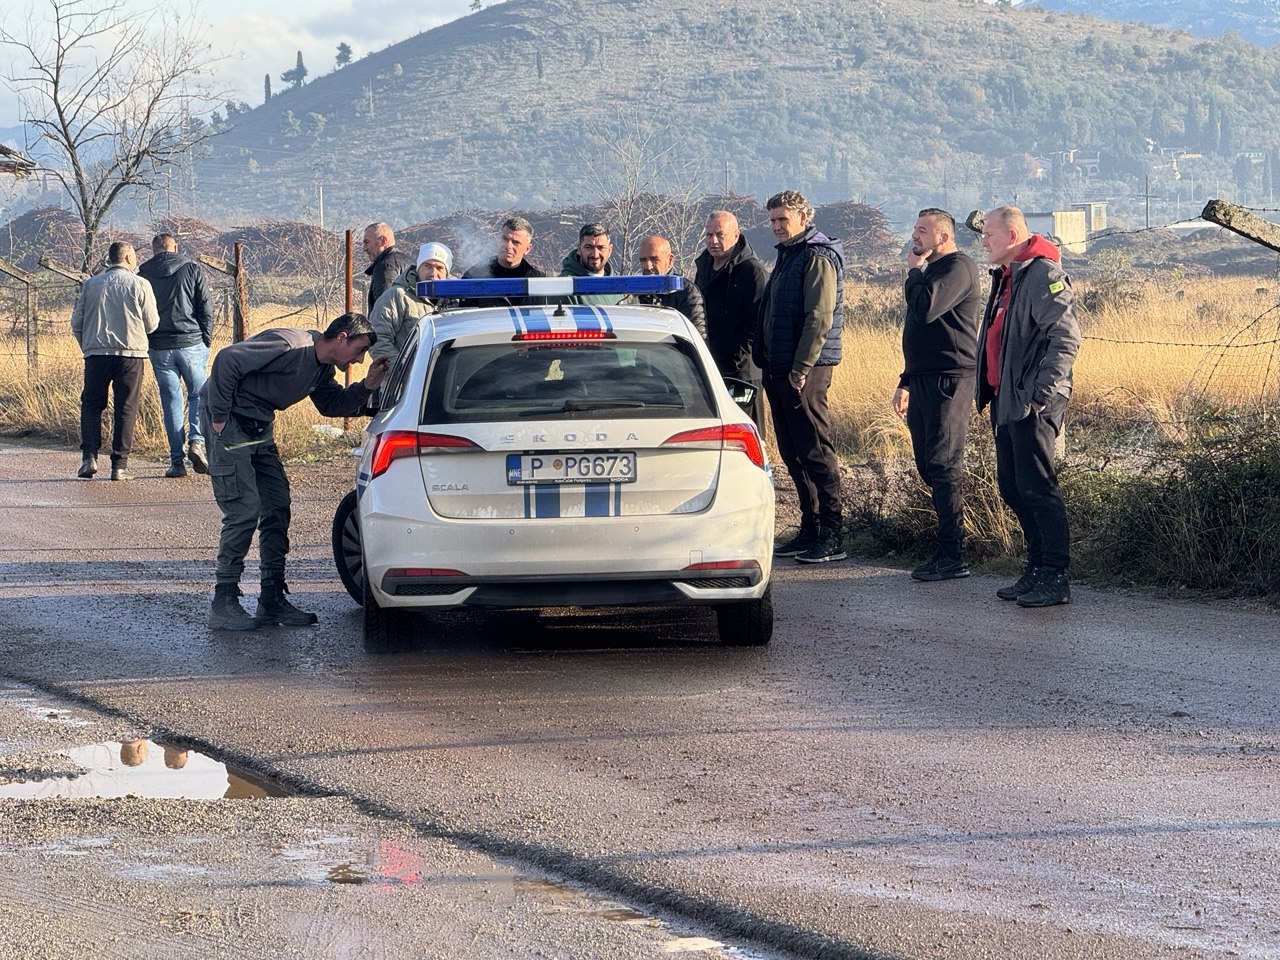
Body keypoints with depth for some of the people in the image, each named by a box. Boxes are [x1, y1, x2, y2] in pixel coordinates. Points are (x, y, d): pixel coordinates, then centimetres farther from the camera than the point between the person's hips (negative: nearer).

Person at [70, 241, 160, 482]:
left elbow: (76, 323, 8)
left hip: (96, 353, 2)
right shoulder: (140, 285, -2)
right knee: (125, 408, 3)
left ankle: (89, 457, -3)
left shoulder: (90, 285, 6)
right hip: (131, 353, -2)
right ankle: (120, 464, 1)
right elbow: (151, 324, 1)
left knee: (91, 405, 12)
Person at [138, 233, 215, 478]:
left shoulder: (143, 276, 4)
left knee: (171, 402, 6)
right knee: (199, 395, 12)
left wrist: (144, 345, 13)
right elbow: (205, 309, -1)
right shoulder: (191, 269, 1)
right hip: (191, 344, -1)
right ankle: (196, 441, -11)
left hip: (159, 348, 1)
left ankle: (177, 460, 2)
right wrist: (207, 342, 6)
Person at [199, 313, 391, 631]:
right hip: (228, 421, -10)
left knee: (277, 508, 8)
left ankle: (273, 600, 15)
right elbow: (227, 359, -28)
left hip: (258, 426, 10)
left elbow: (330, 404, 18)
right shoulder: (290, 347, -24)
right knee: (245, 510, -13)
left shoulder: (322, 368, 6)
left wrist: (366, 387, 1)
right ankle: (224, 606, -8)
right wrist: (219, 416, -23)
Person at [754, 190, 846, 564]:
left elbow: (820, 319, -18)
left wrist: (800, 369, -21)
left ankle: (832, 537, -6)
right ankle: (811, 529, 18)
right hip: (779, 370, 10)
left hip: (805, 369, -10)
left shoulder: (818, 258, -11)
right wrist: (766, 362, 16)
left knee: (815, 452, -8)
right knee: (793, 454, 12)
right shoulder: (787, 255, 19)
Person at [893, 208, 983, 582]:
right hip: (925, 381, 10)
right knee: (930, 467, 9)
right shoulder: (931, 271, 23)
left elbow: (925, 309, -26)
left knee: (943, 467, -11)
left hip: (949, 382, -10)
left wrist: (914, 270, -8)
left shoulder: (958, 267, -11)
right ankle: (947, 550, 13)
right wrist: (905, 382, 27)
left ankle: (953, 557, -11)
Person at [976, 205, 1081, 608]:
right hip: (1007, 401, 10)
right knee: (1012, 488, 13)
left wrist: (1041, 393, -23)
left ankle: (1055, 579, -6)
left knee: (1037, 488, -9)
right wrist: (991, 392, 17)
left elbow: (1067, 337, -21)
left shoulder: (1042, 276, -14)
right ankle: (1038, 571, 20)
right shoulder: (1007, 276, 18)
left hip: (1033, 404, -10)